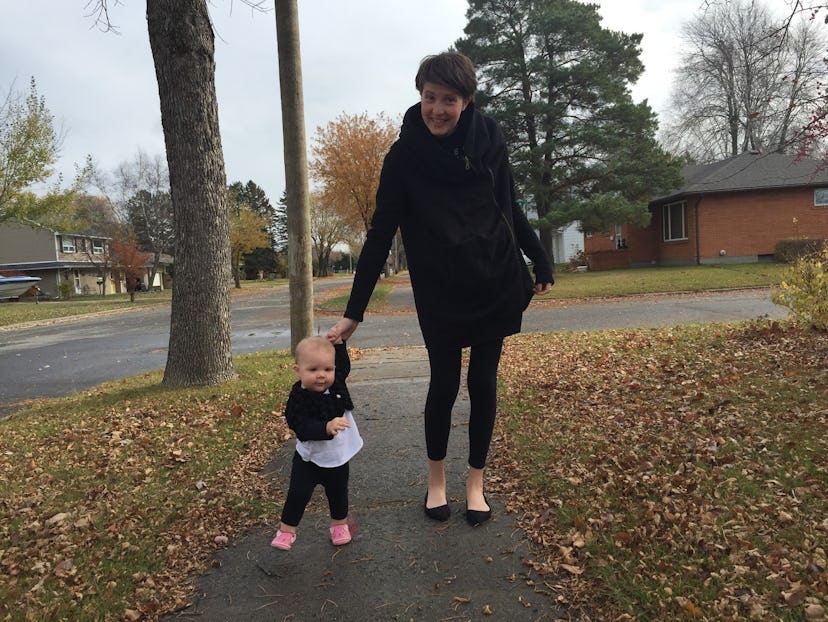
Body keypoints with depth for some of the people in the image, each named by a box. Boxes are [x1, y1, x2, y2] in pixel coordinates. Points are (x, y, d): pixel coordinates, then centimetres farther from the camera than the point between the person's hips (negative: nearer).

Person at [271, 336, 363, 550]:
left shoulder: (336, 384, -10)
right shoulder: (298, 399, -25)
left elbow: (344, 366, 11)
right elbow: (303, 429, -34)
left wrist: (338, 343, 1)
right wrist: (327, 427, -50)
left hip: (339, 457, 4)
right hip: (310, 459, -4)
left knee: (338, 493, 20)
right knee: (298, 494, 4)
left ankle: (339, 523, 43)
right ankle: (287, 529, 26)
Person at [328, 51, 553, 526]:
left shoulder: (489, 138, -2)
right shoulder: (404, 155, -8)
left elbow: (510, 207, 11)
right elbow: (381, 233, -8)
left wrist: (540, 262, 12)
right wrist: (354, 312, -11)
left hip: (497, 283, 2)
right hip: (439, 291, -2)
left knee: (483, 382, 7)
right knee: (444, 383, 3)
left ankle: (476, 482, 24)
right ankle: (437, 477, 28)